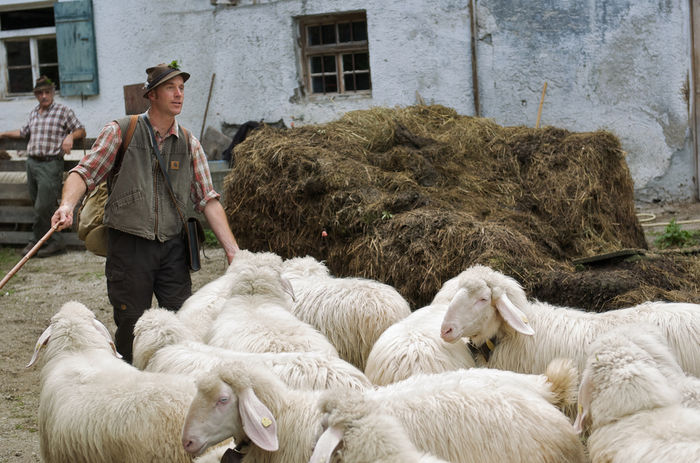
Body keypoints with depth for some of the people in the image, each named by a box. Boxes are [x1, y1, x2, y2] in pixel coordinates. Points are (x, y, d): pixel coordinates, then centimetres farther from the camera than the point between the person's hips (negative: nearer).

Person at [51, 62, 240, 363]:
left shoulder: (189, 144, 9)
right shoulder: (121, 132, -1)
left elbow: (208, 199, 6)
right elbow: (85, 172, -8)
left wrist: (233, 250, -2)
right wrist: (68, 205, -29)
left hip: (173, 247, 3)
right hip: (129, 245, -3)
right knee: (131, 327, 2)